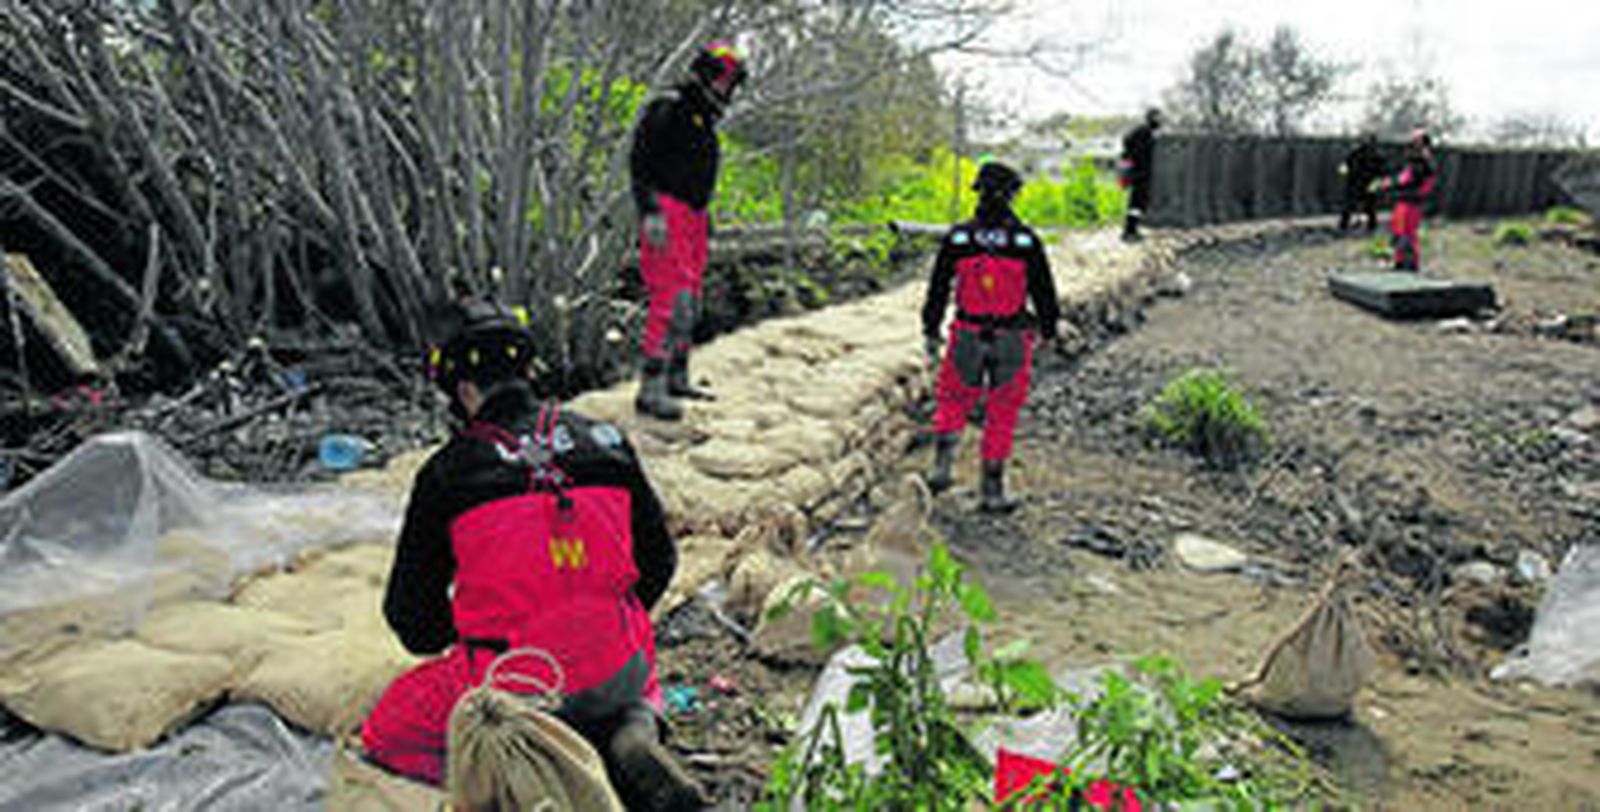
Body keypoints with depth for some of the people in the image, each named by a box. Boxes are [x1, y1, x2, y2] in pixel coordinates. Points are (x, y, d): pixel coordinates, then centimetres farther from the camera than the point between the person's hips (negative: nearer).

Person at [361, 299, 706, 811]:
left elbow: (413, 621, -1)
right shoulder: (607, 443, 0)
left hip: (511, 687, -3)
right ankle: (634, 735, 2)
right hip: (616, 668, 3)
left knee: (386, 737, 22)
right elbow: (658, 564, 9)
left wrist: (460, 640, 21)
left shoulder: (447, 474, -9)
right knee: (633, 688, 39)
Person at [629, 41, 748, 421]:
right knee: (673, 298, -16)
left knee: (690, 300, 13)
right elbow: (640, 162, -16)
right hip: (667, 215, -10)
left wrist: (704, 215, 26)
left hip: (693, 216, 10)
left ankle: (676, 378, 24)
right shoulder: (668, 110, -10)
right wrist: (650, 212, -24)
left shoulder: (703, 118, 20)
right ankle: (651, 389, -16)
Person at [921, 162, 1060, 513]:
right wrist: (1049, 327, 13)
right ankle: (992, 490, 13)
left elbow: (938, 288, -1)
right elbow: (1044, 290, -2)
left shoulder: (958, 238, -6)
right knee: (1002, 415, 10)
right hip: (1012, 340, -1)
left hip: (967, 337, 1)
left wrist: (930, 330, 10)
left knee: (953, 400, 22)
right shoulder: (1026, 240, -9)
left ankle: (942, 466, 8)